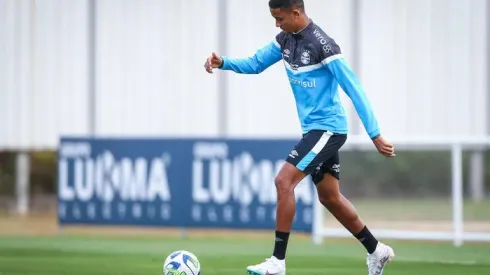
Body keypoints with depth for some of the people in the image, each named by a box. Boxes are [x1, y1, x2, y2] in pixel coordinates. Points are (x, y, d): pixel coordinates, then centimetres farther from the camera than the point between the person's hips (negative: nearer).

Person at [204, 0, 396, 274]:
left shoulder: (322, 45, -21)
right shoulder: (286, 39, 4)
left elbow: (354, 88, -20)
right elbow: (255, 64, 14)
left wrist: (375, 134, -19)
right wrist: (223, 62, -6)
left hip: (327, 127, -9)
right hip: (314, 128, 9)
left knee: (284, 181, -17)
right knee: (329, 197, 16)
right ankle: (377, 251, 30)